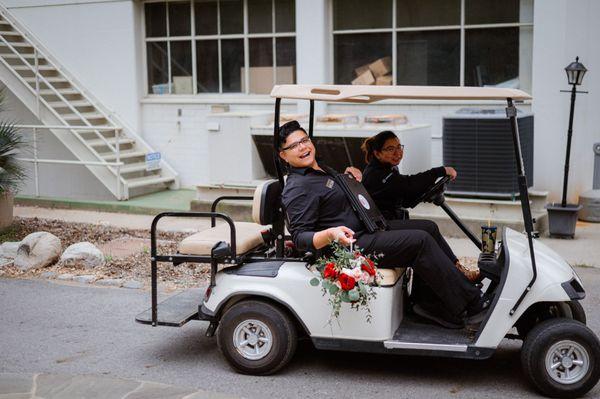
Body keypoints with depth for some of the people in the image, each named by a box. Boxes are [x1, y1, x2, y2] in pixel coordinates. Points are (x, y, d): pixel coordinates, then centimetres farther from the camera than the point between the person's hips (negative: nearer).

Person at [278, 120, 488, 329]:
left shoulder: (321, 171, 16)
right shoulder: (296, 189, -15)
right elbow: (300, 238, -21)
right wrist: (331, 234, -37)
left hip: (364, 230, 11)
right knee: (420, 241, -17)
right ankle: (471, 307, -10)